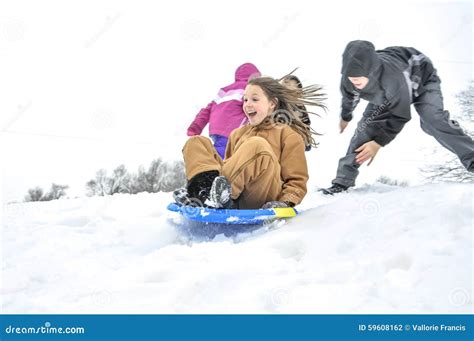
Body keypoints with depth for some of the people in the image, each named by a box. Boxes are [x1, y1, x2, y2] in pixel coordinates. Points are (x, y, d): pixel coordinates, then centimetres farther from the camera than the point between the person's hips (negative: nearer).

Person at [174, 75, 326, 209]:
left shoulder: (289, 135, 12)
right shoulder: (238, 133, 29)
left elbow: (297, 181, 5)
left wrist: (285, 203, -14)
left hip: (263, 201, -5)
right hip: (236, 201, 5)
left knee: (257, 145, -28)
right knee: (196, 142, -2)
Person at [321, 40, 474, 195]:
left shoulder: (393, 76, -47)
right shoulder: (348, 80, -30)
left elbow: (400, 116, -32)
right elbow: (349, 97, -2)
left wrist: (379, 142, -31)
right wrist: (345, 117, 17)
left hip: (421, 79, -5)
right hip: (385, 94, 5)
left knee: (433, 120, -30)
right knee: (366, 125, -11)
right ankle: (343, 180, -8)